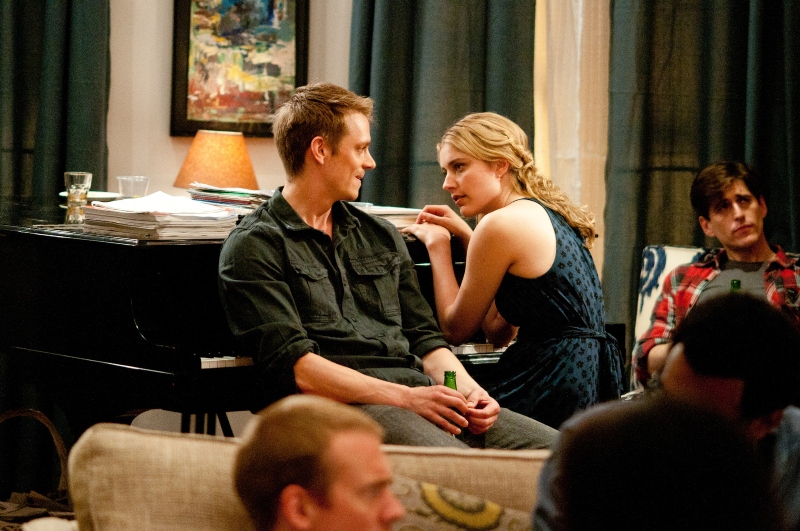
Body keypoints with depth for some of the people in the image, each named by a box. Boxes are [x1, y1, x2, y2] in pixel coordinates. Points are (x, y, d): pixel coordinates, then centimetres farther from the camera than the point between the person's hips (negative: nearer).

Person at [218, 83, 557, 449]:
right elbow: (294, 367, -9)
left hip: (419, 395, 7)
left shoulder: (381, 237, 26)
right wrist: (406, 397, -18)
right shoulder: (254, 246, 3)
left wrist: (467, 389, 1)